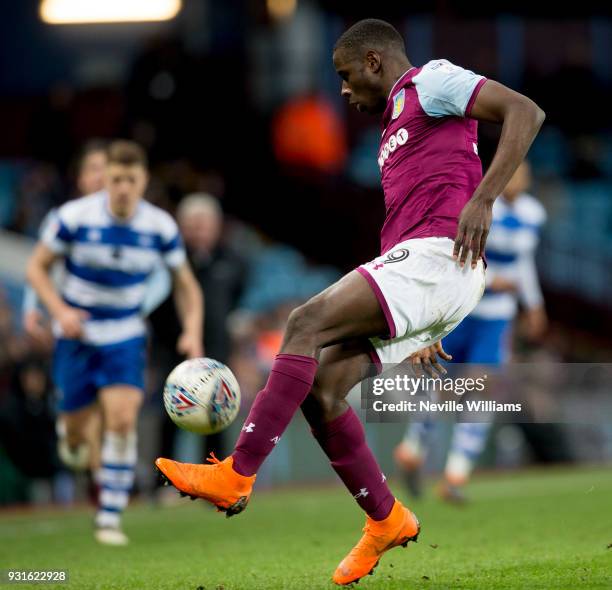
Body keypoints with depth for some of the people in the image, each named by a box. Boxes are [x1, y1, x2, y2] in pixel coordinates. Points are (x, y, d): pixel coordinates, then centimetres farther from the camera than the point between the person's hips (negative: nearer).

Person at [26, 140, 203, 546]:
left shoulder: (161, 227, -10)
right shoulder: (75, 216, -16)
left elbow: (186, 284, 2)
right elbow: (37, 267, -5)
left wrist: (193, 332, -14)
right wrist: (60, 310, -21)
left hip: (125, 335, 1)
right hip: (77, 334, 0)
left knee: (123, 420, -18)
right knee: (76, 431, 5)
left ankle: (110, 519, -9)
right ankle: (73, 435, 46)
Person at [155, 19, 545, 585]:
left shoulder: (431, 82, 3)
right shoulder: (398, 121, 30)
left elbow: (525, 111, -10)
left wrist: (482, 199, -22)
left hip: (437, 258, -9)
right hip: (412, 261, 9)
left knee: (306, 323, -20)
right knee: (322, 387, -2)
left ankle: (235, 475, -22)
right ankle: (385, 521, 7)